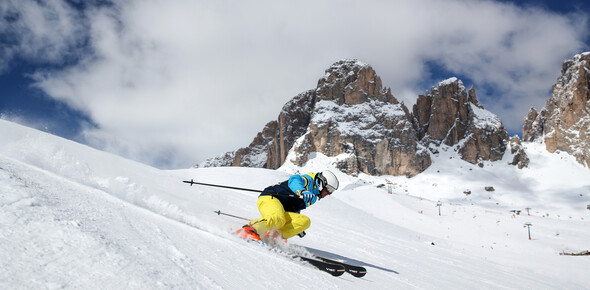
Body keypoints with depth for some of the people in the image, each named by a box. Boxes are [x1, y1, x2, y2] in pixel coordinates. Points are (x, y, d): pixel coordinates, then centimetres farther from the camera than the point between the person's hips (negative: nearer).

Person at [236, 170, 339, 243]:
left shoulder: (313, 198, 26)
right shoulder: (309, 181, -3)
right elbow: (294, 180, -26)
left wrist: (296, 228, 36)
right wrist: (302, 191, -47)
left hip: (282, 211, 9)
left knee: (305, 221, -12)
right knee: (278, 219, -40)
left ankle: (274, 235, -21)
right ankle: (251, 228, -22)